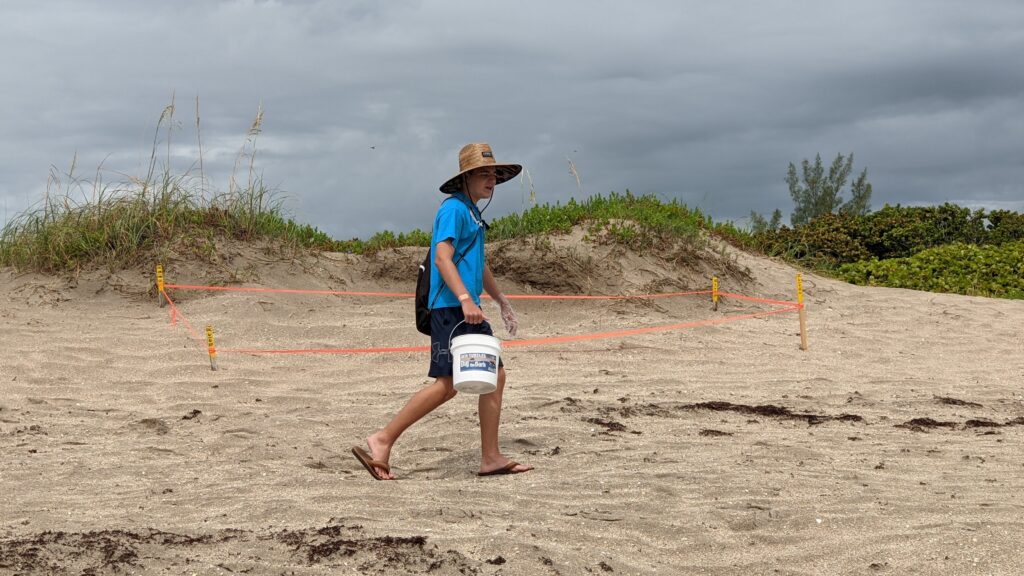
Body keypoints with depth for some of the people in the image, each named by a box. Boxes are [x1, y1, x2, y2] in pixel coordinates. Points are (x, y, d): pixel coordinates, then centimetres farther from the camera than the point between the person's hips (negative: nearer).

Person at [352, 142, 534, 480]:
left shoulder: (471, 213, 22)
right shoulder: (454, 209, -8)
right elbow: (442, 257, -21)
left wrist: (502, 302, 36)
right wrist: (465, 299, -30)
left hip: (468, 311, 10)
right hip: (451, 309, -10)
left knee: (495, 376, 8)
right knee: (446, 384, -13)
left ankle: (491, 458, 12)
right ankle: (382, 442, -7)